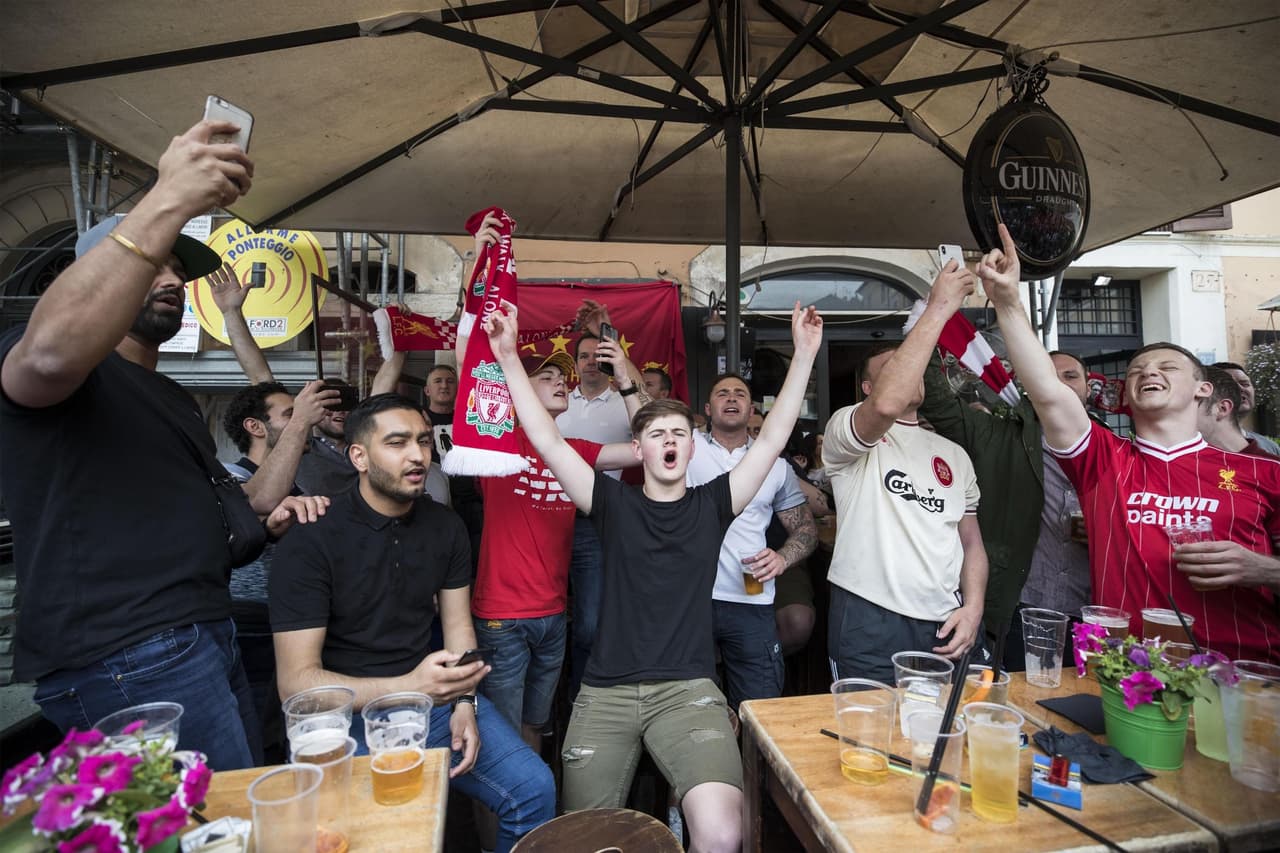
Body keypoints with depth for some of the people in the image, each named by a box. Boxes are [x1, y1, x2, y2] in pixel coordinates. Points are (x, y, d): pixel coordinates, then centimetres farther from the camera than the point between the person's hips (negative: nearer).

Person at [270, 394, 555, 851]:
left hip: (433, 697, 4)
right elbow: (296, 682, -16)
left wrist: (464, 702, -9)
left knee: (534, 789, -8)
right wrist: (407, 687, -30)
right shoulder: (310, 541, -14)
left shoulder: (446, 526, 2)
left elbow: (458, 624, 8)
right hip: (347, 713, -4)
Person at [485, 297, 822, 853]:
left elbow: (771, 438, 3)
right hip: (606, 692, 1)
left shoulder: (712, 505, 6)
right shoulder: (614, 504, 4)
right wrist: (509, 358, -9)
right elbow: (547, 440, -3)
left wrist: (804, 354, -1)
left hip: (688, 689, 0)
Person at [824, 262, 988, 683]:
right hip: (870, 624, -5)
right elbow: (887, 405, -26)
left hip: (947, 625, 6)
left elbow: (971, 541, 18)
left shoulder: (954, 454, 18)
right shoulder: (845, 429, -2)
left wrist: (973, 607, -1)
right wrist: (939, 308, -19)